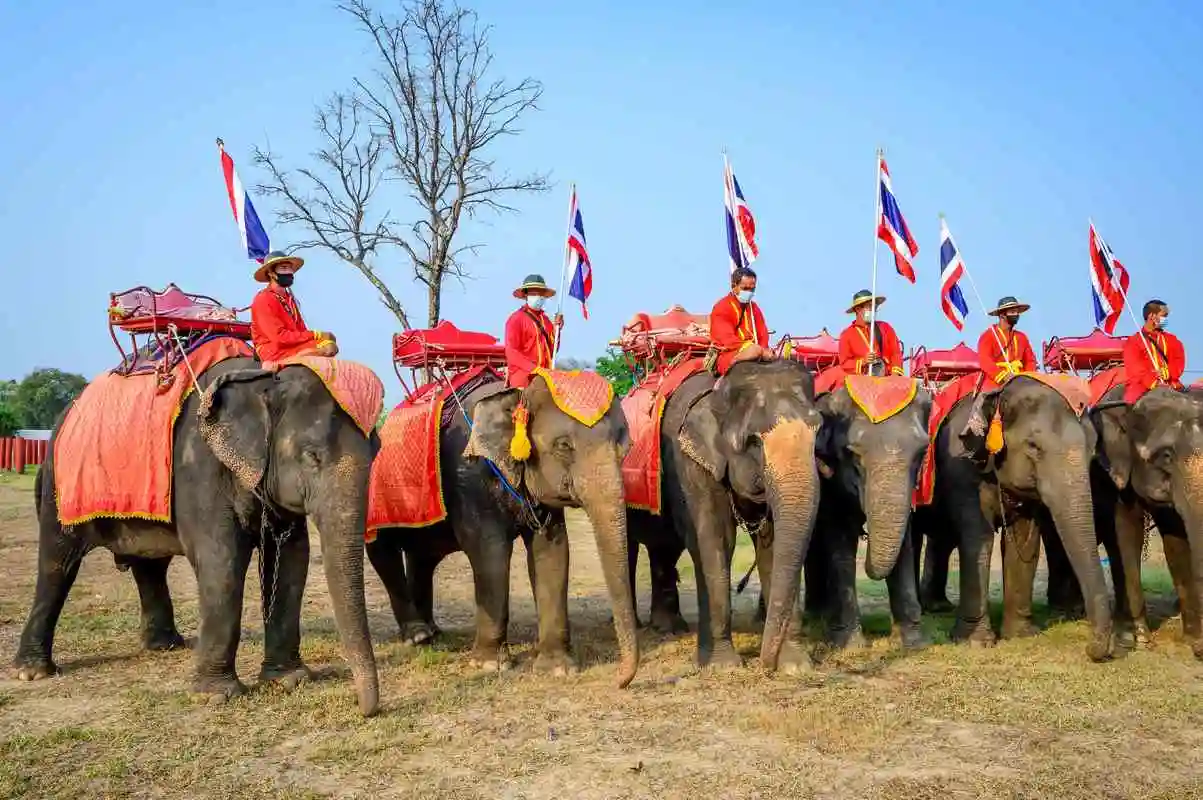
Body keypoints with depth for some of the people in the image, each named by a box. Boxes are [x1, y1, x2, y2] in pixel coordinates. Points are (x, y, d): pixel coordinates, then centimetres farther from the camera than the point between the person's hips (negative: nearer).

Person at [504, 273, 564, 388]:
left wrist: (556, 329, 6)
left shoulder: (545, 319, 19)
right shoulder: (516, 319, 0)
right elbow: (511, 353, -8)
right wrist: (534, 368, -16)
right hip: (523, 374, -6)